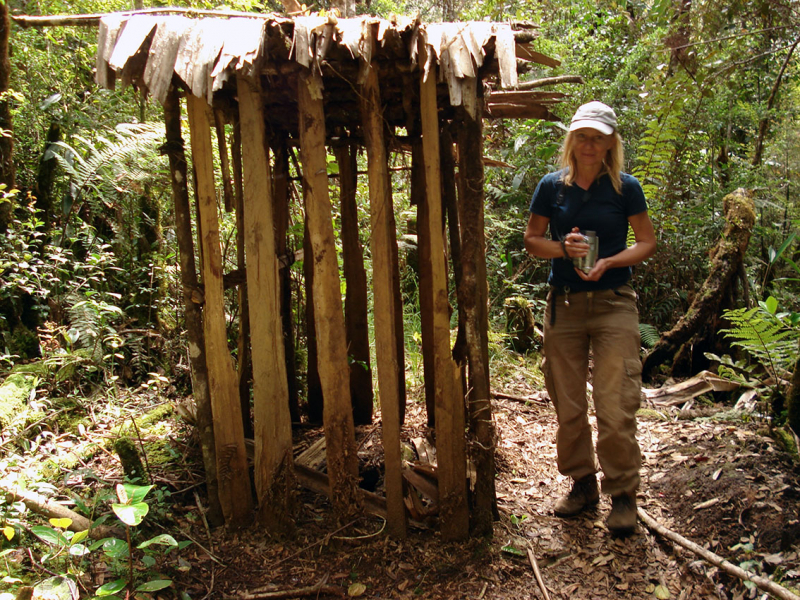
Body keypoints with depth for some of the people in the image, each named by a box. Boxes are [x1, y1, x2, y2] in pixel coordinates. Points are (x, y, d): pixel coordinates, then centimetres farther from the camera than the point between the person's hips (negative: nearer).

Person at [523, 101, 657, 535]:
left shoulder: (625, 187, 1)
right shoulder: (552, 186, 4)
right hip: (563, 305, 2)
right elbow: (531, 239, 9)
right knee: (568, 406, 9)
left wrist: (608, 262, -13)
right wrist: (563, 248, -11)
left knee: (615, 407, -7)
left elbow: (647, 242, 5)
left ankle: (623, 494, 12)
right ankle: (582, 483, 27)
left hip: (613, 304, -2)